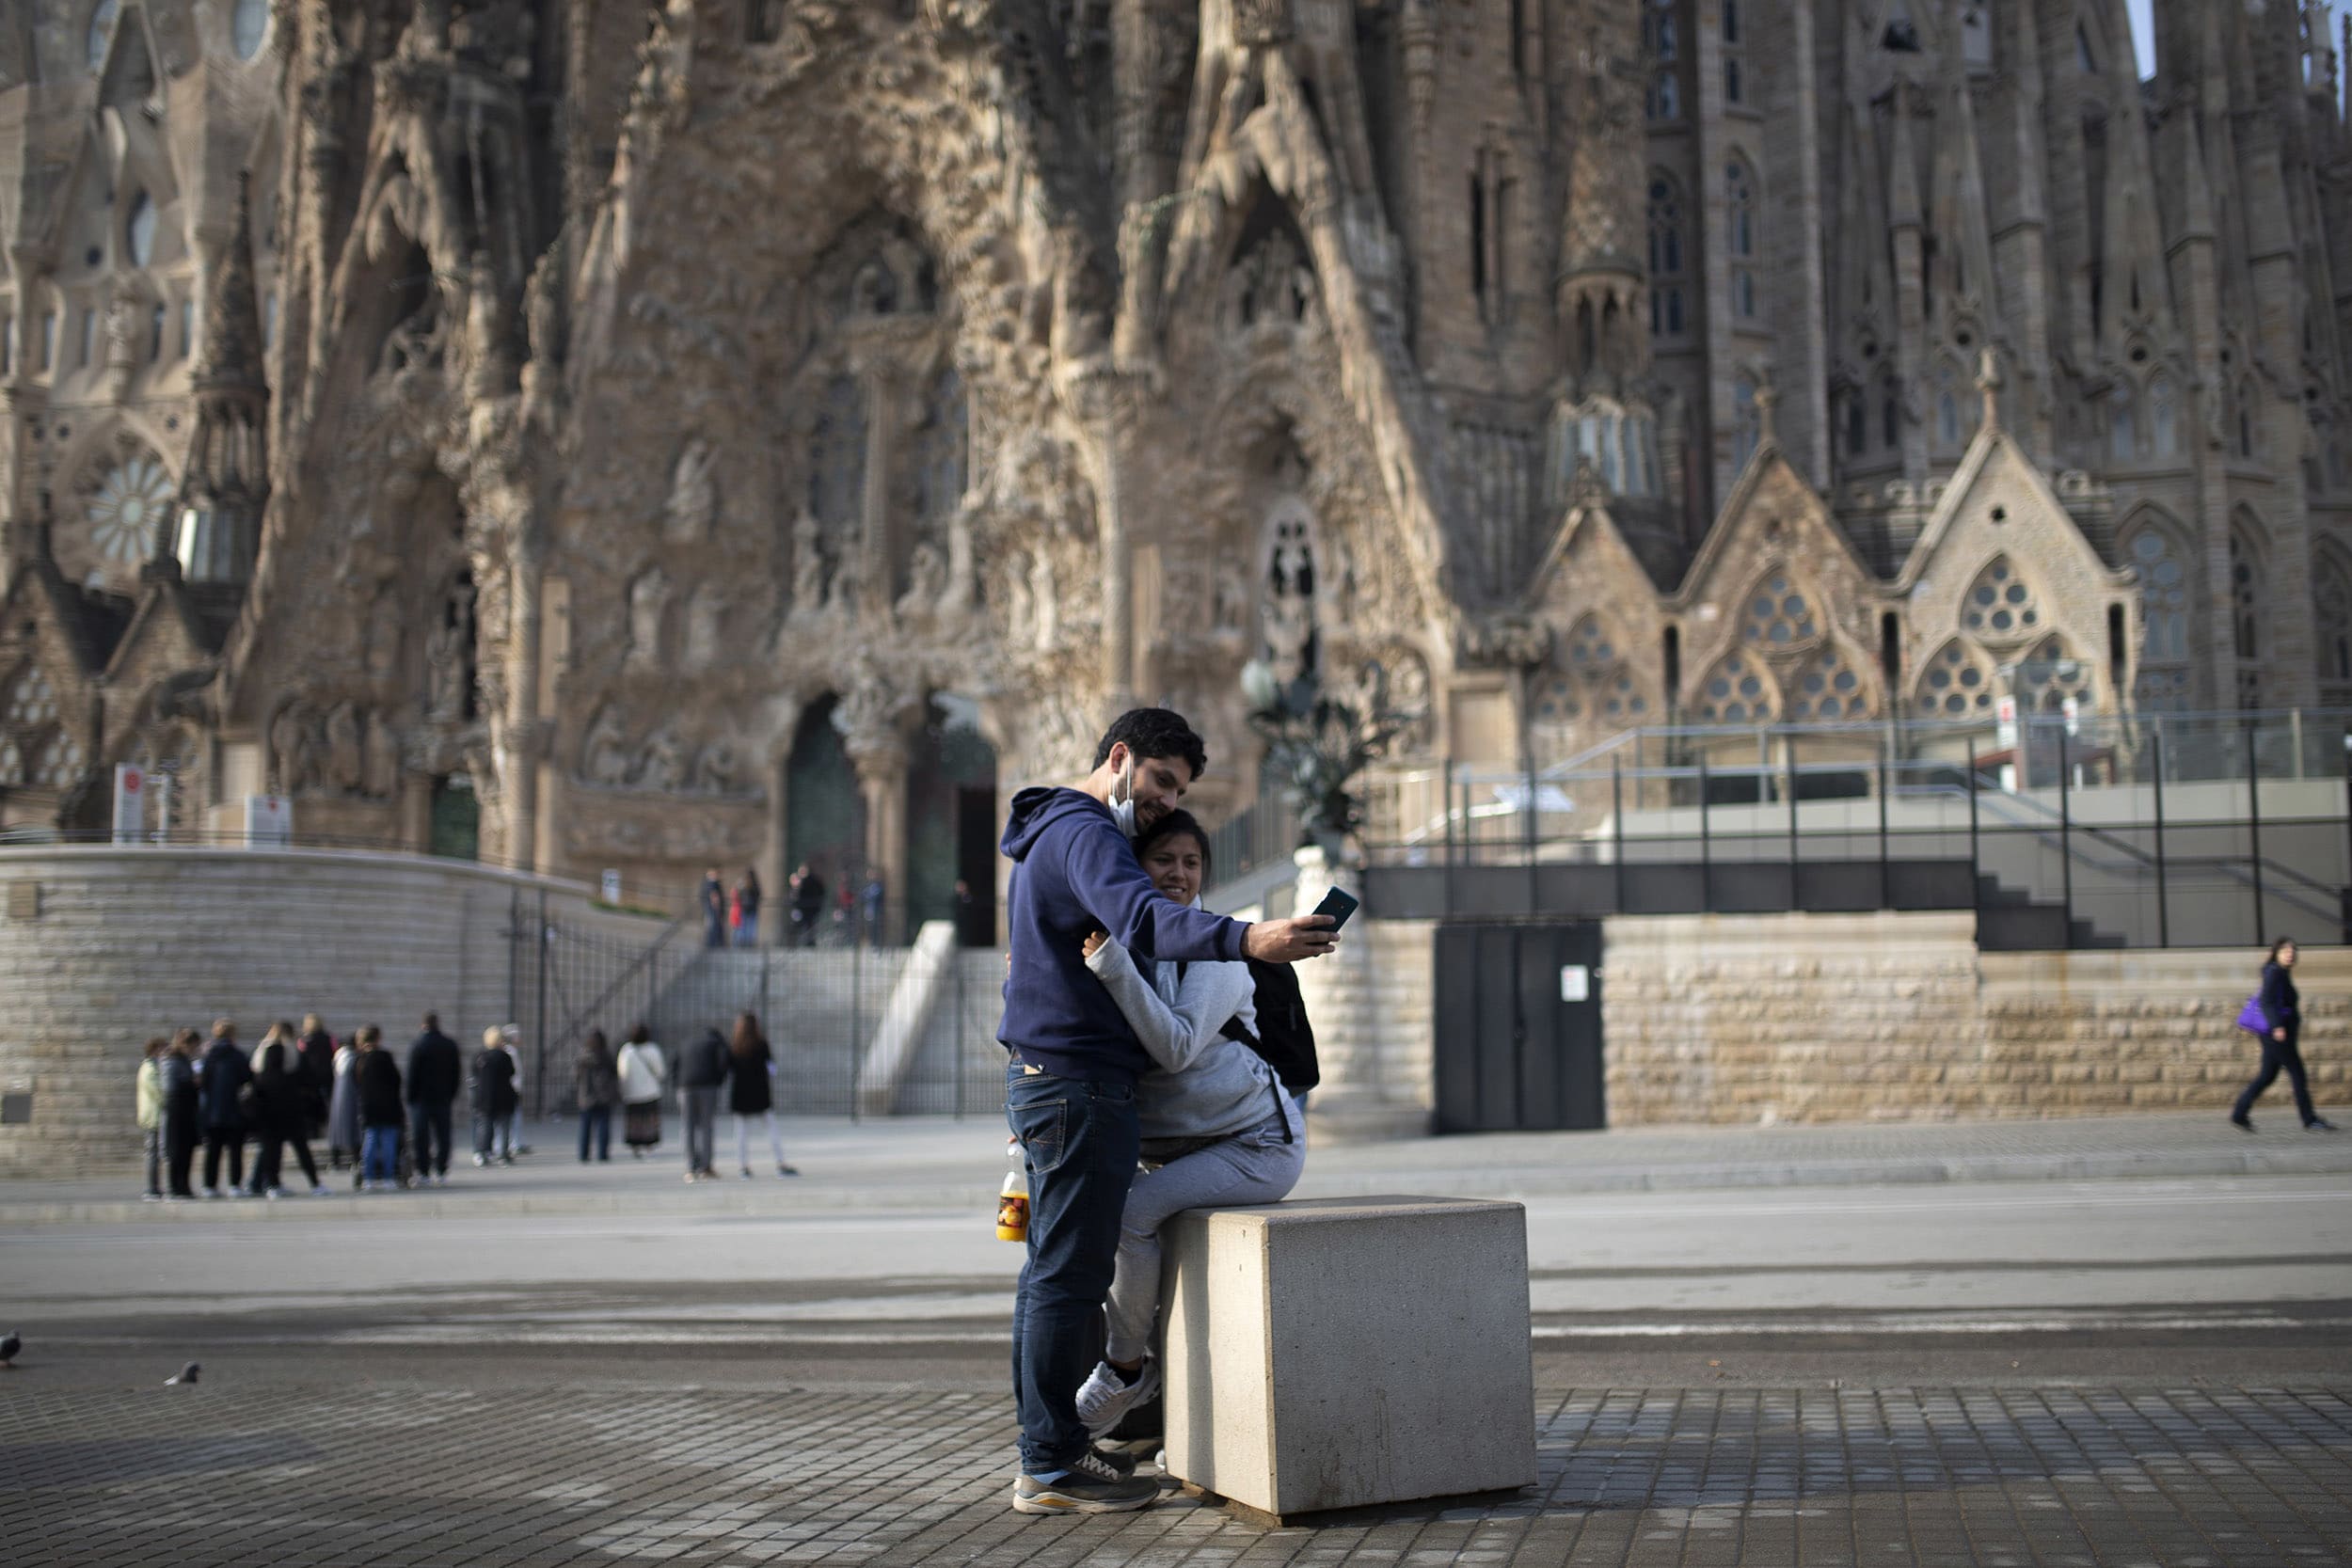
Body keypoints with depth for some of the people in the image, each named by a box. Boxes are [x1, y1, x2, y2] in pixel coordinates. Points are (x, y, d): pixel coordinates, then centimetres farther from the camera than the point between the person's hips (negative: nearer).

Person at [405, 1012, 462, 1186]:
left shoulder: (417, 1044, -7)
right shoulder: (450, 1045, 5)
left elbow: (412, 1073, -9)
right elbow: (457, 1073, 8)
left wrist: (410, 1097, -3)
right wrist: (451, 1095, 14)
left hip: (421, 1098, -3)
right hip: (443, 1098, 3)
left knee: (420, 1137, 2)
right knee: (442, 1135, 6)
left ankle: (422, 1172, -1)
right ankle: (441, 1172, 3)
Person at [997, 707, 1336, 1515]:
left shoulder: (1050, 836, 22)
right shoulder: (1084, 832, -13)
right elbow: (1141, 918, -34)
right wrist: (1247, 939, -49)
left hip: (1043, 1078, 11)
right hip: (1080, 1083, -11)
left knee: (1051, 1271, 14)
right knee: (1070, 1274, -8)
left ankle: (1045, 1444, 22)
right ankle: (1051, 1467, -4)